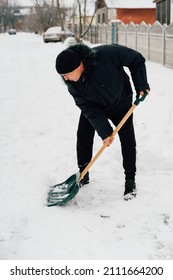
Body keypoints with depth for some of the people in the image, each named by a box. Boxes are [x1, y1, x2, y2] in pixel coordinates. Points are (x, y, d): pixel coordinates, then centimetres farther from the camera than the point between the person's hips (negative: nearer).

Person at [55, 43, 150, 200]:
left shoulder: (106, 54, -38)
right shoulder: (72, 84, -25)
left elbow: (137, 60, -23)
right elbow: (89, 108, -21)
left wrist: (141, 85, -22)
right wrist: (104, 132, -26)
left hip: (120, 103, -2)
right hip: (94, 106, 3)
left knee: (127, 139, -6)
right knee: (83, 137, 0)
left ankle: (130, 181, 6)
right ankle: (83, 175, 19)